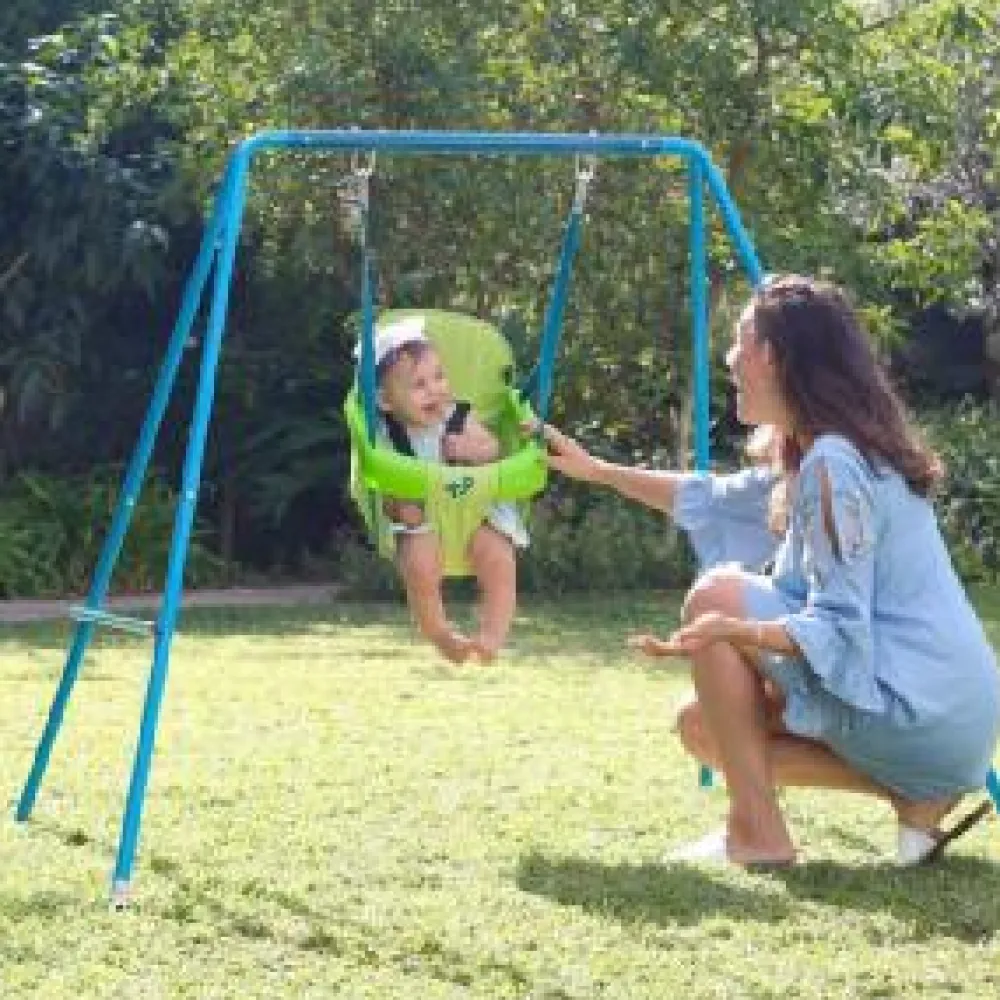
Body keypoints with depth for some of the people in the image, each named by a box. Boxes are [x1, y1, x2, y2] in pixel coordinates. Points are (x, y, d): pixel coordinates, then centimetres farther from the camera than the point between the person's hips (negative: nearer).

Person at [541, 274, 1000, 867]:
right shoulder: (815, 455, 13)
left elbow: (839, 632, -21)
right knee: (702, 727, 16)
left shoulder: (834, 463, -17)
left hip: (922, 718, -10)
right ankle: (918, 797, 5)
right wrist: (596, 470, 29)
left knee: (717, 594, -9)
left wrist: (729, 630, -34)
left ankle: (757, 834, -8)